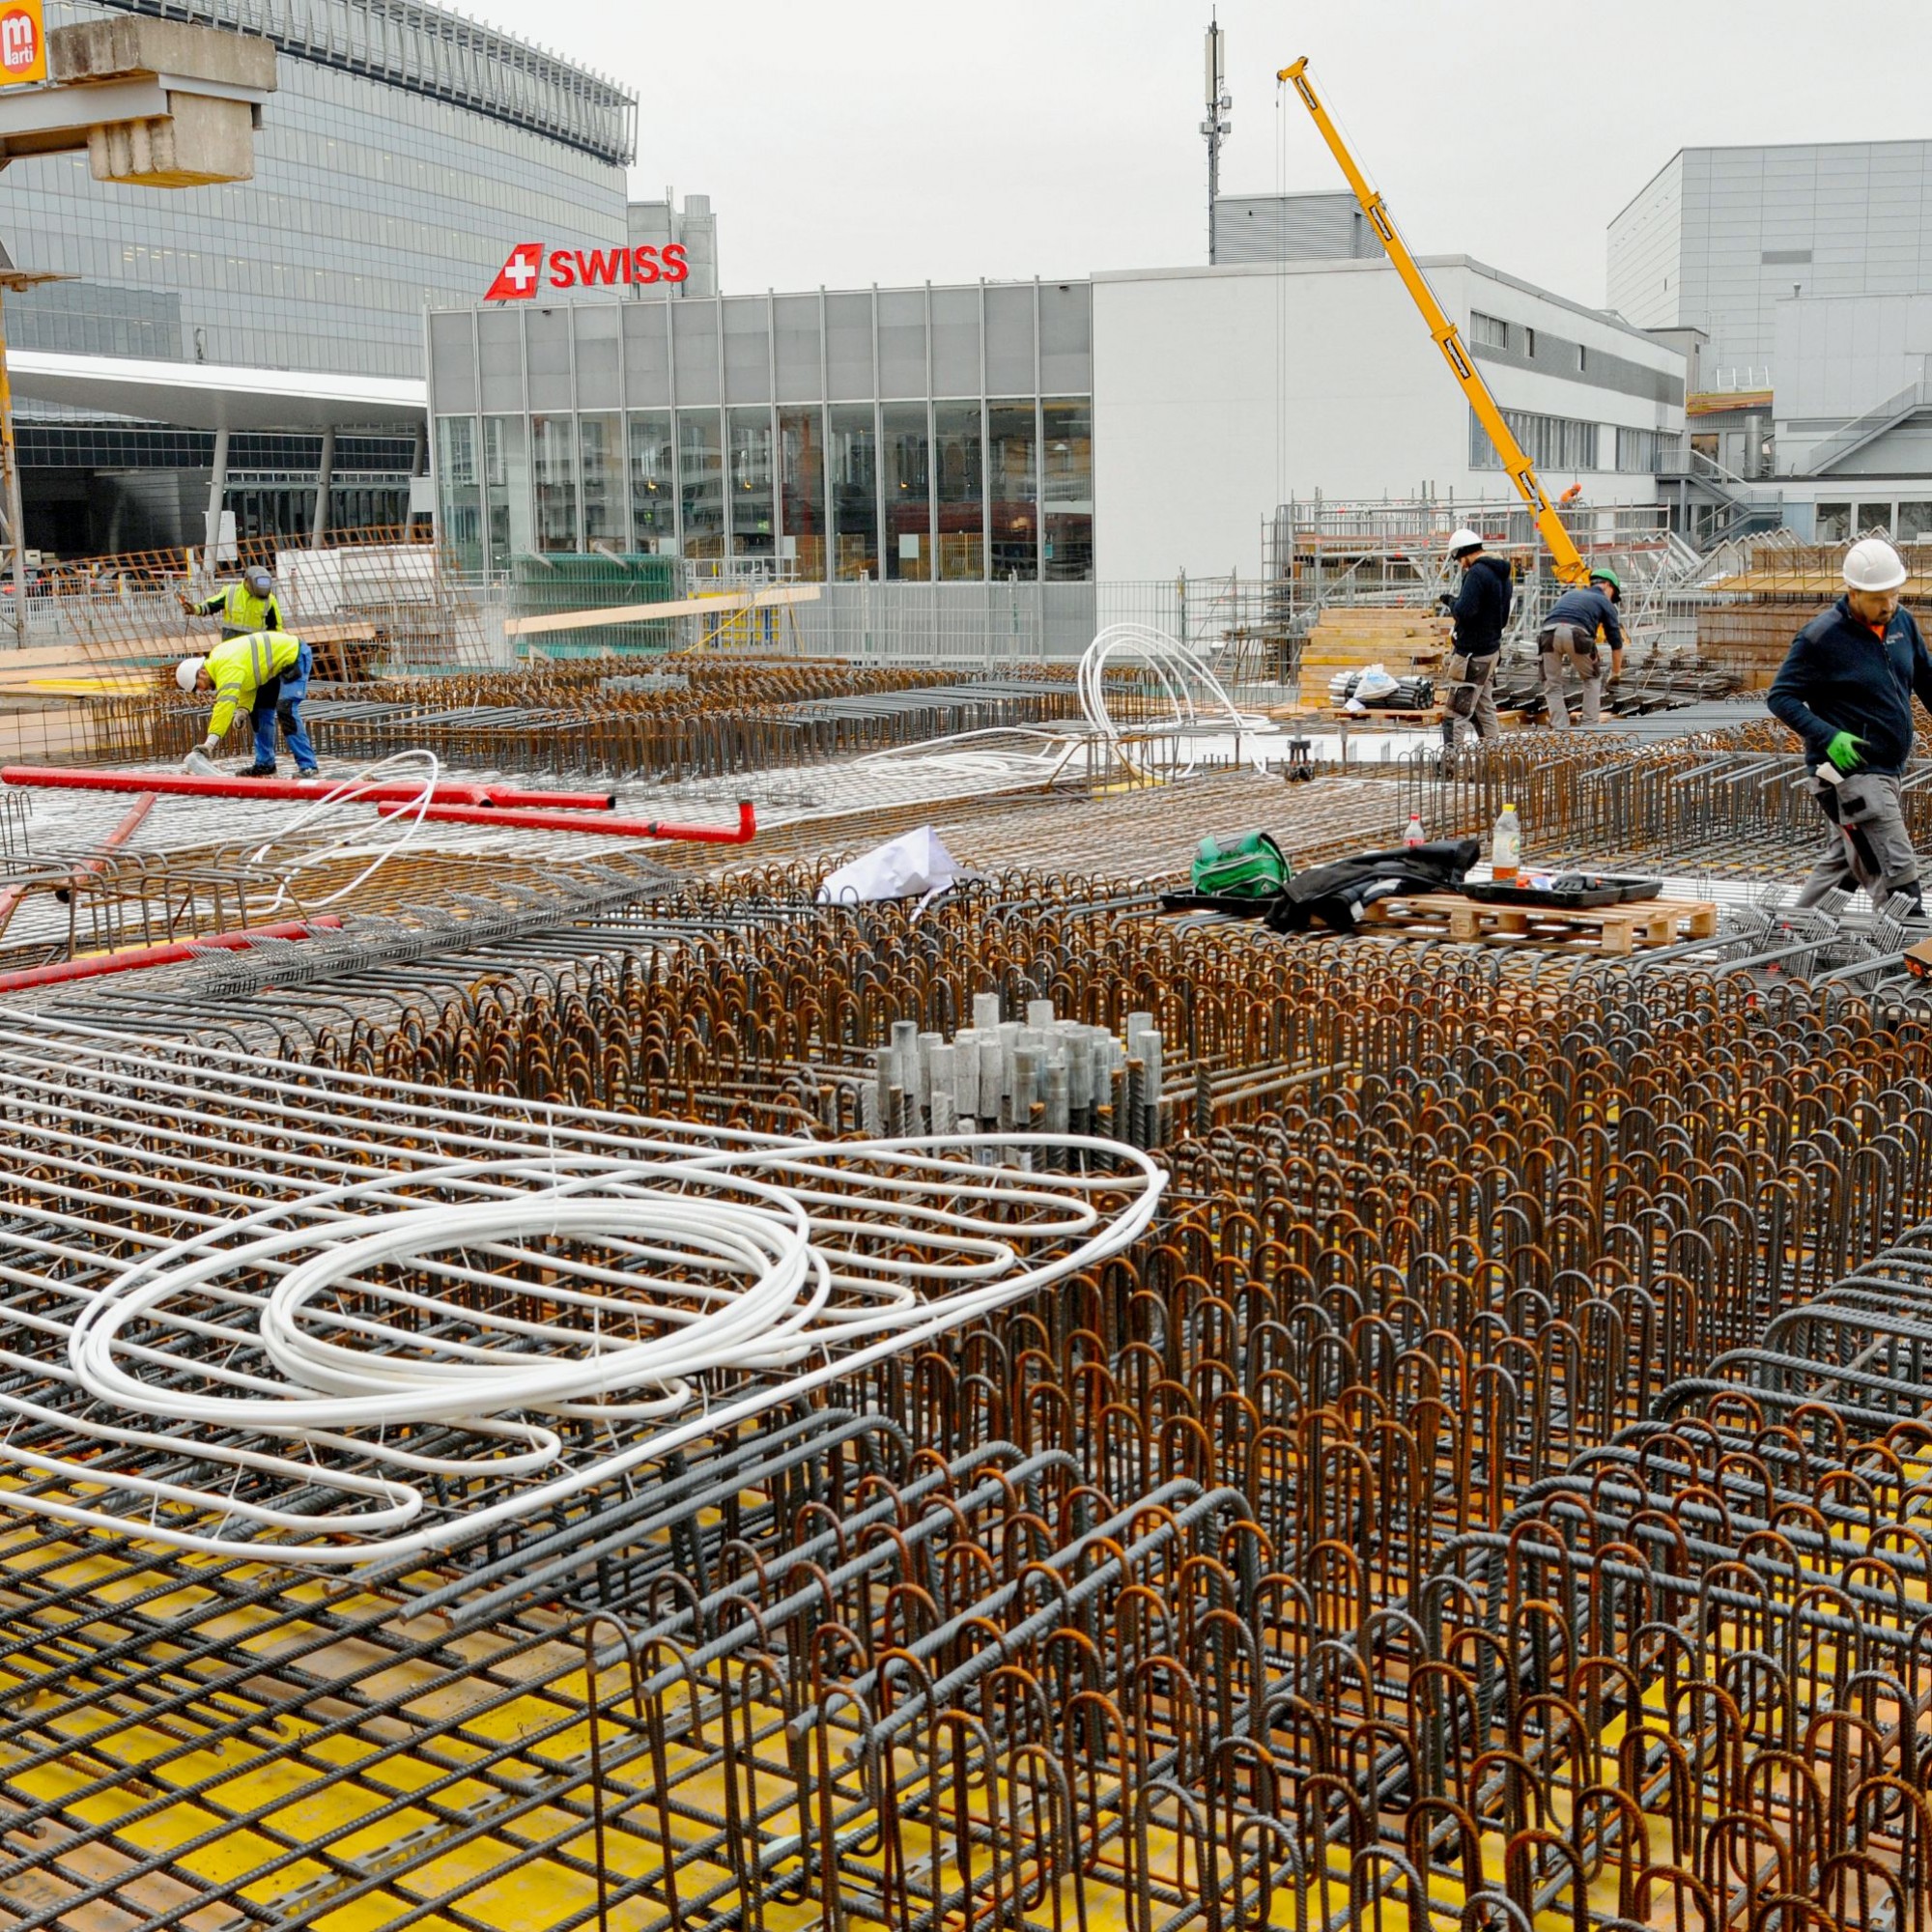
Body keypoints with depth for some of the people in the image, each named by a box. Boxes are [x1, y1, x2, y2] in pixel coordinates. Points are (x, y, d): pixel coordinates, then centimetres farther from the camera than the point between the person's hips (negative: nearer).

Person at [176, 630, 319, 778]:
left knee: (286, 710, -20)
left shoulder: (228, 667, -28)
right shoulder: (216, 658, 3)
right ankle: (264, 765, 18)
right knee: (260, 709, 12)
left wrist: (211, 739, -40)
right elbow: (249, 679, 8)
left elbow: (225, 704, -37)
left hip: (296, 656, -11)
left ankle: (307, 767, -19)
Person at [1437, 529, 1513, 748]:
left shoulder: (1477, 573, -17)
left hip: (1472, 654, -10)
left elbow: (1464, 612, -25)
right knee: (1483, 709, 16)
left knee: (1455, 713, -8)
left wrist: (1451, 602, -4)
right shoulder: (1503, 574, 13)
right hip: (1491, 649, 10)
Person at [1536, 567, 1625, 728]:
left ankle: (1561, 730, 7)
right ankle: (1590, 726, 18)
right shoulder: (1605, 602, 24)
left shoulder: (1569, 594, 37)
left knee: (1552, 685, 15)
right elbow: (1616, 642, 24)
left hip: (1548, 632, 3)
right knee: (1592, 679, 21)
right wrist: (1616, 672, 38)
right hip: (1575, 633, -3)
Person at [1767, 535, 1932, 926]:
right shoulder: (1820, 637, -14)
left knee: (1840, 865, 18)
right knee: (1896, 879, -12)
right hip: (1850, 773, -8)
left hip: (1888, 769, 8)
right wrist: (1829, 736, -23)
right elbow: (1780, 697, -11)